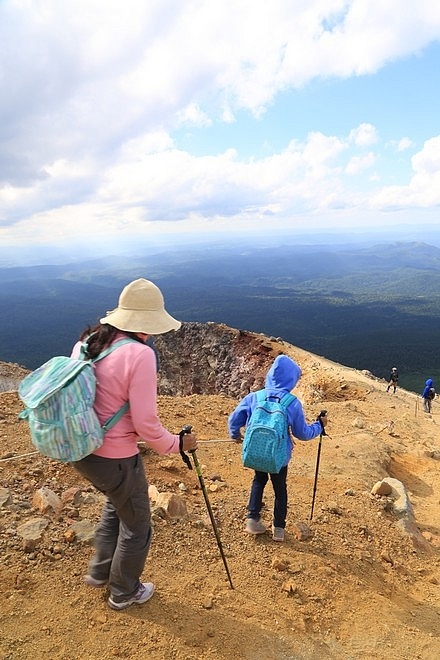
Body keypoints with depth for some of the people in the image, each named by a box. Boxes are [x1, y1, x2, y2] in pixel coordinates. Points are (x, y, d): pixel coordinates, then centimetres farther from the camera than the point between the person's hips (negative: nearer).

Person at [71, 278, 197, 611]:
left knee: (116, 503, 35)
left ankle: (100, 571, 49)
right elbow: (145, 422, -22)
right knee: (136, 527, 20)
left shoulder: (86, 341, -1)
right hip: (115, 458, -7)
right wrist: (176, 443, -5)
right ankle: (124, 593, 42)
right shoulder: (140, 354, -24)